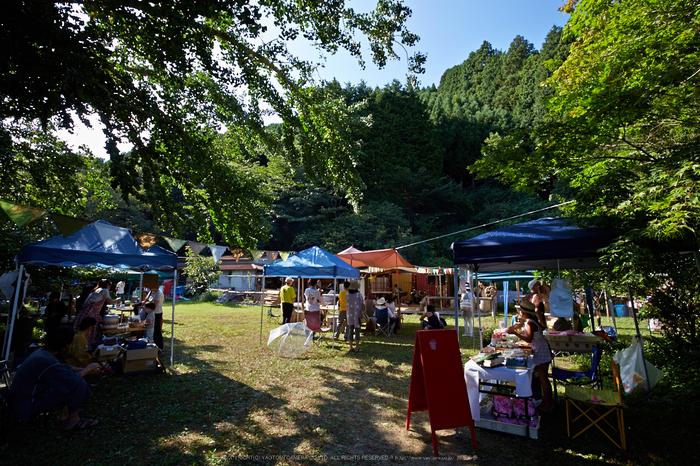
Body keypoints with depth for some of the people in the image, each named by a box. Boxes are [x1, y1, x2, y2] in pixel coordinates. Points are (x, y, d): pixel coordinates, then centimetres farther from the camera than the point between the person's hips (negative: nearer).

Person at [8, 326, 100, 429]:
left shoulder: (41, 352, 0)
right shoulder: (47, 361, -30)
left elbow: (63, 367, 15)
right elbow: (72, 380, -27)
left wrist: (84, 369, 9)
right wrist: (88, 369, -10)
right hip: (27, 406, -10)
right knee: (79, 385, -20)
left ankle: (65, 412, 16)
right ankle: (73, 421, -2)